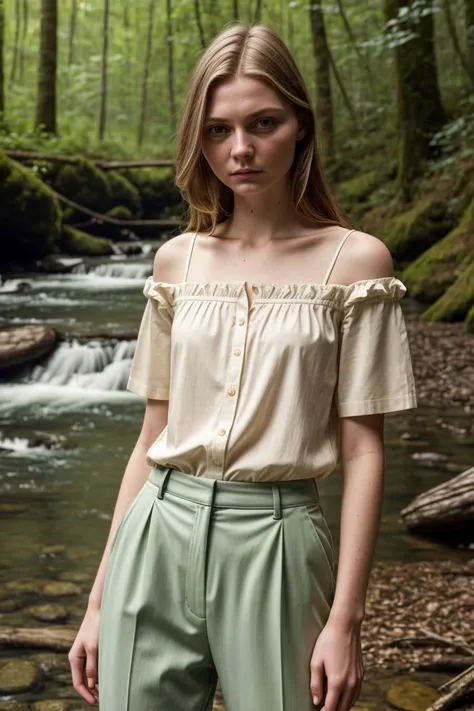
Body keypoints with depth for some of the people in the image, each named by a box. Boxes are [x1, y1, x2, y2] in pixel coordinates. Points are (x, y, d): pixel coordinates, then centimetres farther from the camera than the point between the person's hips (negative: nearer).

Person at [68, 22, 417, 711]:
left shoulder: (353, 260, -3)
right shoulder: (179, 260, 7)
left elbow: (362, 449, -4)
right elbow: (155, 433, 9)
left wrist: (346, 620, -9)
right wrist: (101, 599, 9)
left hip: (276, 541, -3)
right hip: (159, 532, 3)